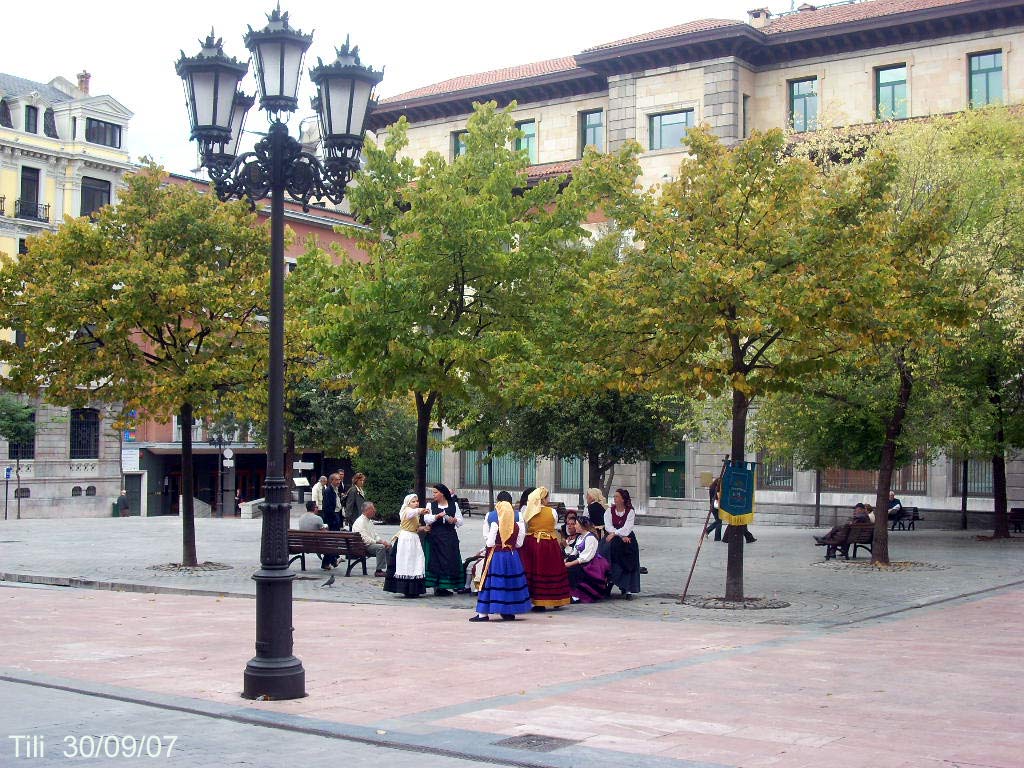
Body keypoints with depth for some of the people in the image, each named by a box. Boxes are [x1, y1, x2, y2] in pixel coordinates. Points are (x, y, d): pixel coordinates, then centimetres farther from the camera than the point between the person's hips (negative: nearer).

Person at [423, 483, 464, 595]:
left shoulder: (454, 505, 10)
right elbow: (426, 519, -6)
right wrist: (437, 516, -20)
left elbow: (460, 521, 9)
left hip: (450, 537, 1)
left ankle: (444, 586, 5)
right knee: (436, 561, -4)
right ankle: (436, 587, 0)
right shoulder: (431, 505, 8)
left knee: (450, 560, -2)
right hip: (435, 536, -1)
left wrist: (454, 520, -11)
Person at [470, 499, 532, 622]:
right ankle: (509, 612, 17)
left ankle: (483, 613, 1)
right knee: (511, 583, 13)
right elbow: (519, 543, 2)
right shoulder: (517, 525, -2)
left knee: (493, 583, 0)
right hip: (513, 556, 3)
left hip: (496, 555, -3)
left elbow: (490, 543, -14)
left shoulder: (495, 524, -14)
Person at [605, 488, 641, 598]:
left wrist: (614, 534, -21)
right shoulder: (610, 510, 7)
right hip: (613, 539, 2)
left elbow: (627, 528, -11)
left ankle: (627, 589, -15)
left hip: (627, 538, -2)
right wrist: (621, 536, -16)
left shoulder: (630, 512, 1)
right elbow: (608, 526, -5)